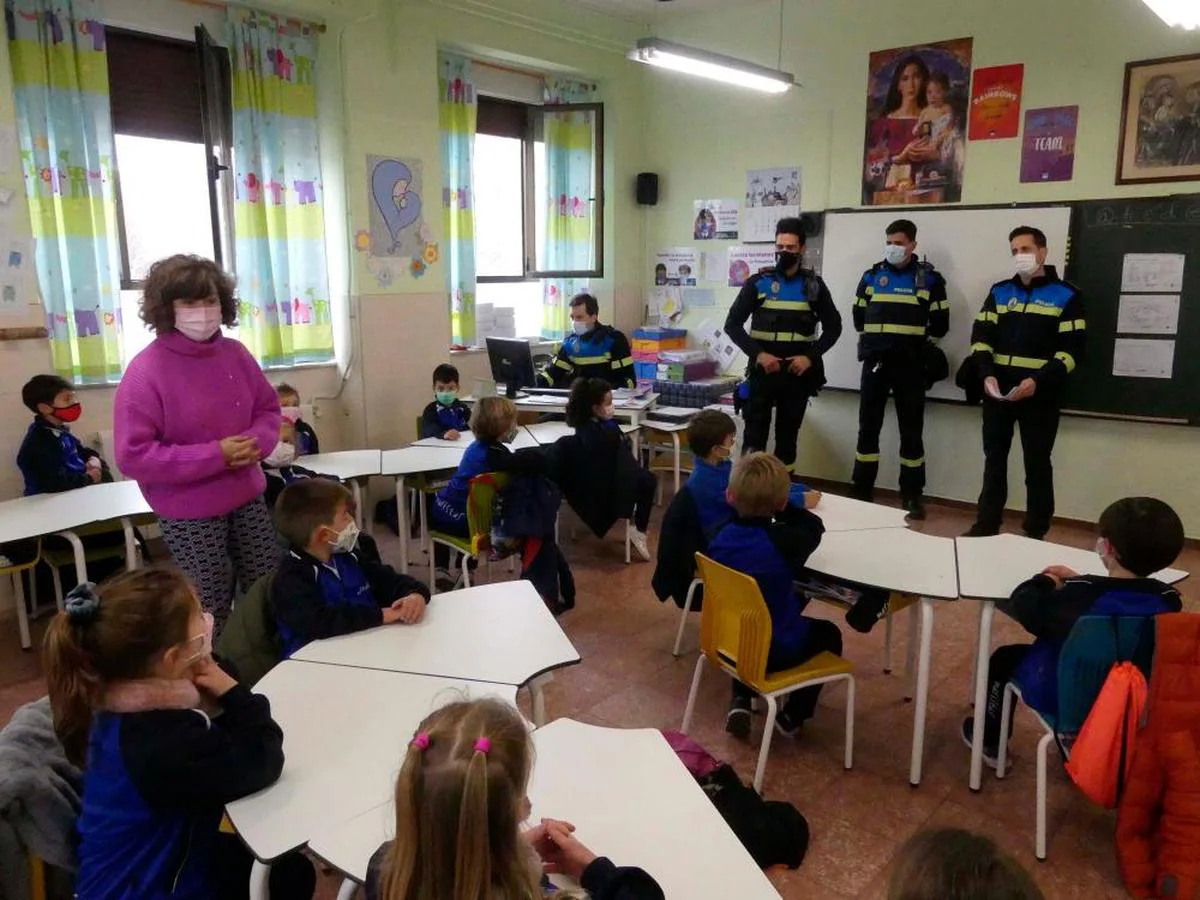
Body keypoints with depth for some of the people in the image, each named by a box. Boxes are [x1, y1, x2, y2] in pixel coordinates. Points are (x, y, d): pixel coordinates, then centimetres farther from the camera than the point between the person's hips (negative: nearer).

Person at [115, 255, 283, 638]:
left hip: (248, 499, 6)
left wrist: (257, 441, -13)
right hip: (189, 515, -6)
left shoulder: (235, 353, -1)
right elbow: (132, 455, -20)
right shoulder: (145, 372, -18)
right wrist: (216, 455, -25)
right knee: (209, 613, 6)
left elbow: (268, 408, 11)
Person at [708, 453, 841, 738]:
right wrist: (780, 508, 7)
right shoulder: (787, 540, -21)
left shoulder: (721, 537, -10)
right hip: (775, 651, -4)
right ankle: (793, 716, 23)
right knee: (828, 634, 24)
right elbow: (814, 527, 2)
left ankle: (740, 701, 24)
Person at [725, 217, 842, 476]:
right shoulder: (758, 282, 1)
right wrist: (757, 354, -15)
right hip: (763, 370, -1)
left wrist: (811, 357, -8)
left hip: (798, 372, 2)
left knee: (788, 435, 10)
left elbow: (833, 327, 7)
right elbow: (733, 324, -2)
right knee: (755, 435, -3)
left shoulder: (813, 285, 5)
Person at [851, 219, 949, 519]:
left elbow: (940, 324, 4)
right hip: (875, 362, 2)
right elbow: (859, 317, 17)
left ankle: (912, 495, 13)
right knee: (868, 427, 5)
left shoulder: (929, 278, 1)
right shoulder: (872, 276, 8)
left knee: (911, 430, 4)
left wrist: (920, 347, 5)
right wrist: (873, 342, 13)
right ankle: (862, 492, 13)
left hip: (910, 366, -2)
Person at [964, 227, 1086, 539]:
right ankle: (986, 526, 21)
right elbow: (980, 337, 5)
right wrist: (987, 374, -12)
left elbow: (1072, 349, -7)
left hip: (1040, 393, -3)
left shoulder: (1066, 295, 0)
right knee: (994, 459, 10)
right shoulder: (1000, 291, 11)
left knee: (1037, 464, 4)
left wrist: (1038, 380, -20)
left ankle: (1036, 534, 13)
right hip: (998, 390, 3)